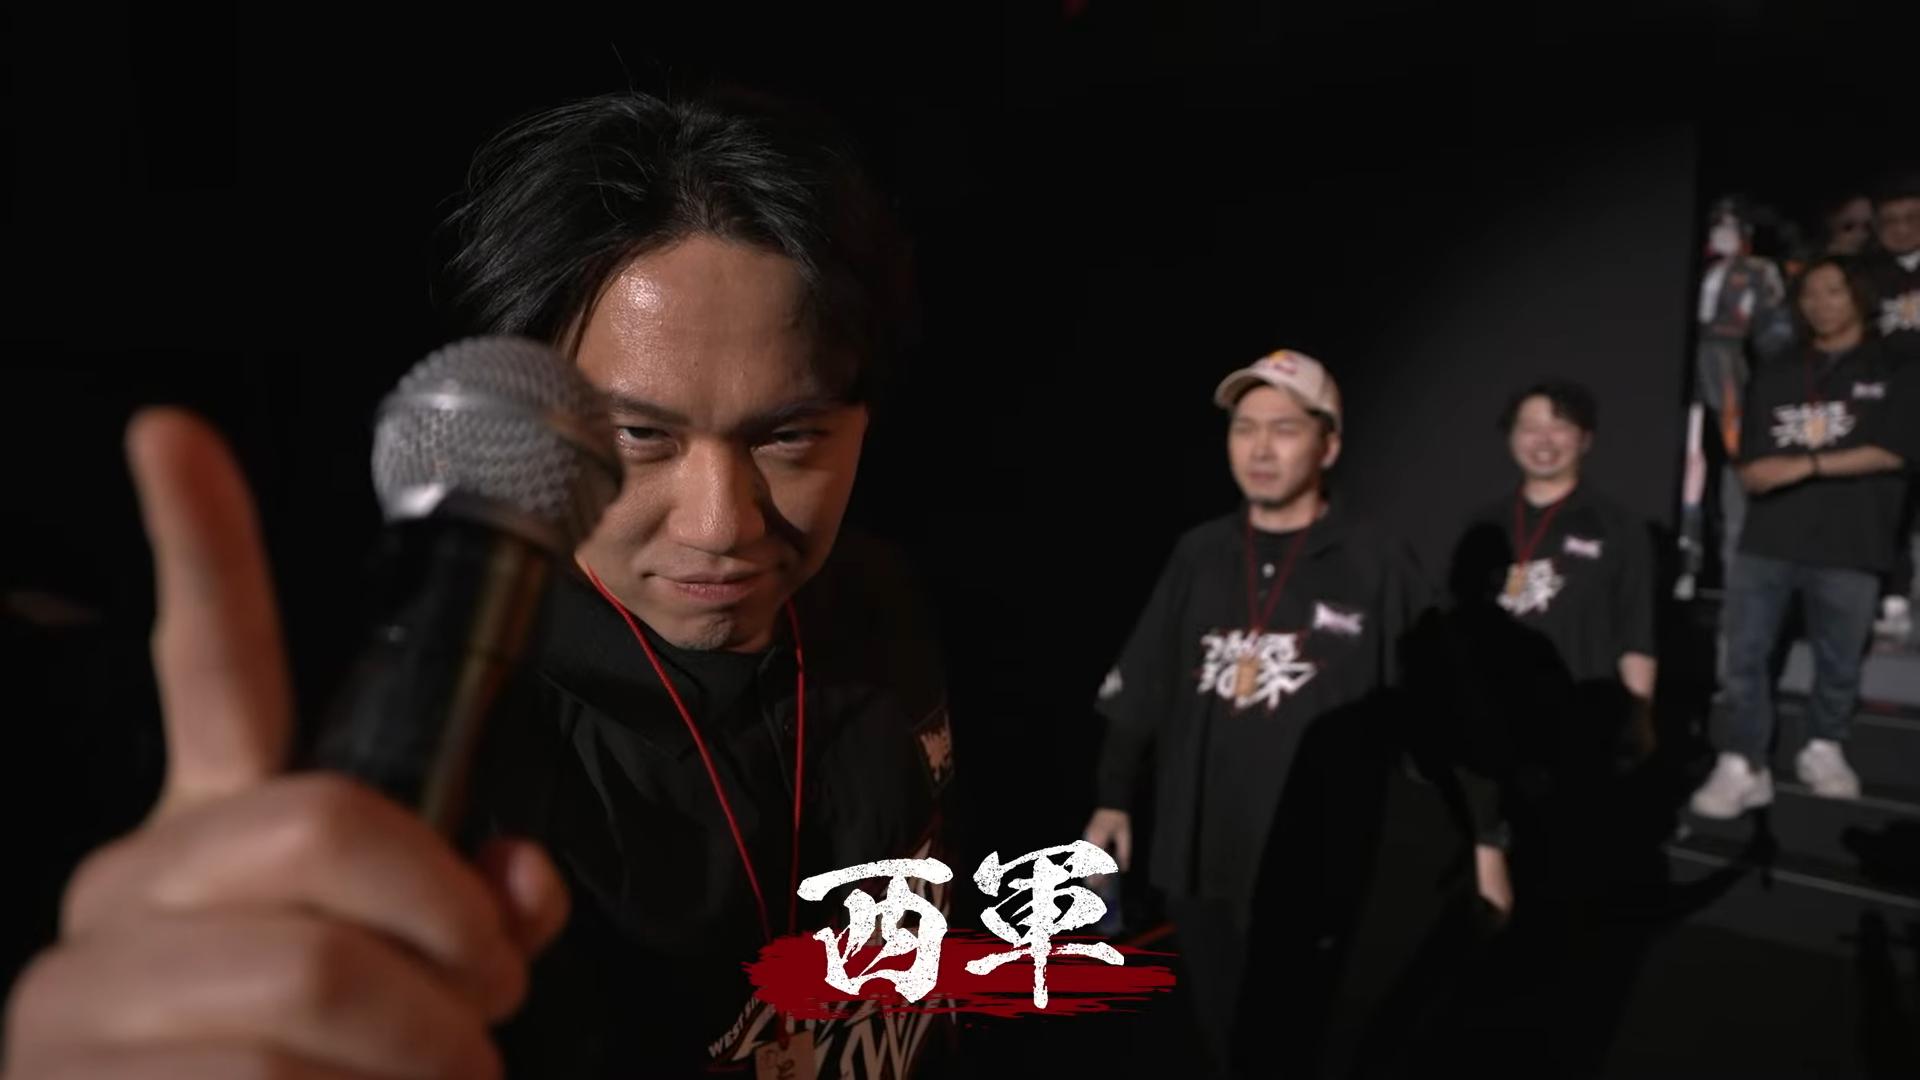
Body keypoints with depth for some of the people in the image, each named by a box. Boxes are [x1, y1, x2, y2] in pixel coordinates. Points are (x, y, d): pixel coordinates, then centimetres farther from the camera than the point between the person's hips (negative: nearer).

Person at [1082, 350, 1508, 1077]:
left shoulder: (1375, 566, -7)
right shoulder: (1198, 555, 4)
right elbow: (1141, 691, 9)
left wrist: (1482, 838, -3)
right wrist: (1114, 799, 10)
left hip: (1321, 875, -3)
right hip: (1202, 865, 4)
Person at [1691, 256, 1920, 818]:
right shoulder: (1776, 375, 14)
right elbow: (1750, 471, 9)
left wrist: (1808, 464, -11)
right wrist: (1765, 472, -13)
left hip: (1849, 543, -2)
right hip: (1767, 539, 2)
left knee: (1838, 663, 9)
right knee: (1744, 656, -3)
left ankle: (1824, 750, 30)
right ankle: (1742, 767, 2)